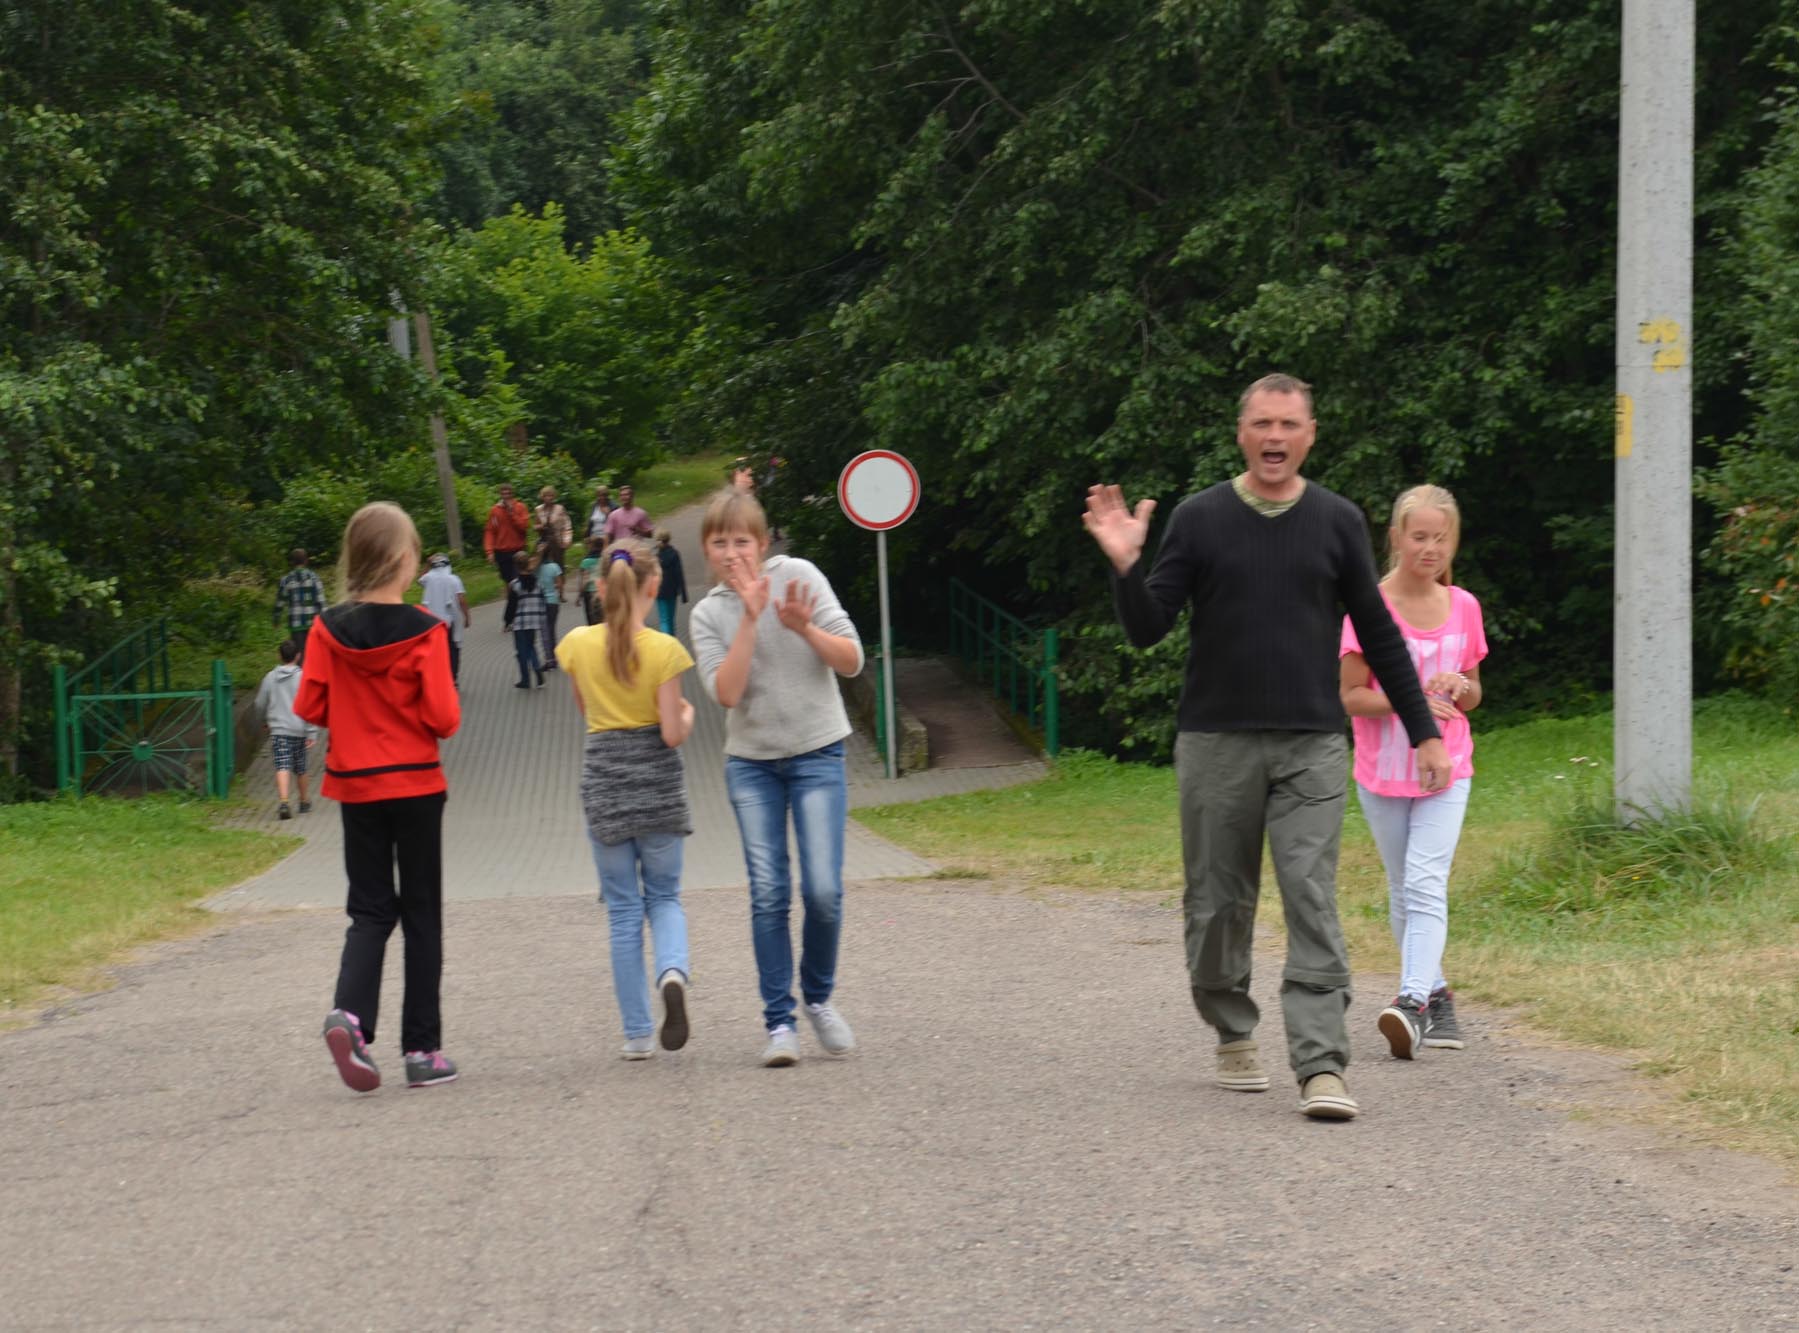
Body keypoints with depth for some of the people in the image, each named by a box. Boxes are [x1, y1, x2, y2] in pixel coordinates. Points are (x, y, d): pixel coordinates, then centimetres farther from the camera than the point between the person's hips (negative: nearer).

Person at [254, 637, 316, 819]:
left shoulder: (270, 678, 3)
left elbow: (260, 704, 12)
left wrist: (265, 721, 32)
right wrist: (312, 733, -8)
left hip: (278, 730, 0)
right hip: (298, 729, 0)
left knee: (282, 767, -9)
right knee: (300, 769, 14)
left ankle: (283, 801, -28)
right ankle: (304, 802, 30)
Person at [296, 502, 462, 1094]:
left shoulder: (329, 630, -5)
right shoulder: (424, 631, -14)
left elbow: (308, 708, -2)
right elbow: (443, 718, -16)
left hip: (356, 785, 3)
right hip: (416, 784, -3)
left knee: (371, 910, 12)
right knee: (422, 914, 8)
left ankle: (349, 1014, -14)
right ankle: (422, 1049, 9)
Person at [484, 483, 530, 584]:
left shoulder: (520, 507, 1)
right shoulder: (494, 511, 3)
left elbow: (524, 526, -8)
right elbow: (490, 532, 1)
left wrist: (511, 513, -14)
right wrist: (490, 551, -8)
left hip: (518, 551, -1)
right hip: (501, 552, 1)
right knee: (508, 580, 5)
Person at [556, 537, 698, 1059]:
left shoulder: (578, 645, -3)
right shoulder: (664, 650, -12)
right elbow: (673, 735, -11)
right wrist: (687, 714, 8)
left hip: (603, 780, 1)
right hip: (657, 780, -1)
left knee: (623, 908, 9)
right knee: (664, 896, 15)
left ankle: (637, 1033, 8)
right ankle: (673, 970, -17)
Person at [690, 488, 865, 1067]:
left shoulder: (798, 577, -4)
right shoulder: (708, 613, 3)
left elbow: (852, 660, -5)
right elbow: (726, 692, -13)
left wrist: (804, 628, -22)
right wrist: (751, 618, -18)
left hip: (817, 755, -2)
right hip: (751, 763, 2)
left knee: (823, 890, -10)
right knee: (768, 893, -5)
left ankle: (818, 998, 14)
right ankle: (778, 1021, 1)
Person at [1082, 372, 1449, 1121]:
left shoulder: (1338, 523, 5)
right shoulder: (1199, 519, 2)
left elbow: (1379, 635, 11)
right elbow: (1147, 630, -1)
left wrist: (1424, 731, 9)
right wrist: (1124, 565, -19)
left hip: (1311, 747, 0)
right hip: (1215, 744, 1)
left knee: (1313, 901, -11)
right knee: (1218, 904, 7)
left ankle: (1322, 1066, -16)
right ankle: (1233, 1037, 26)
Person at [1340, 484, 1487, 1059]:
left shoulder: (1463, 607, 2)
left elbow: (1473, 693, 13)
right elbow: (1350, 696, -7)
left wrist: (1458, 690, -11)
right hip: (1382, 772, 0)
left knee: (1426, 884, -16)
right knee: (1403, 893, 9)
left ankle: (1414, 1001, -27)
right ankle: (1437, 997, 24)